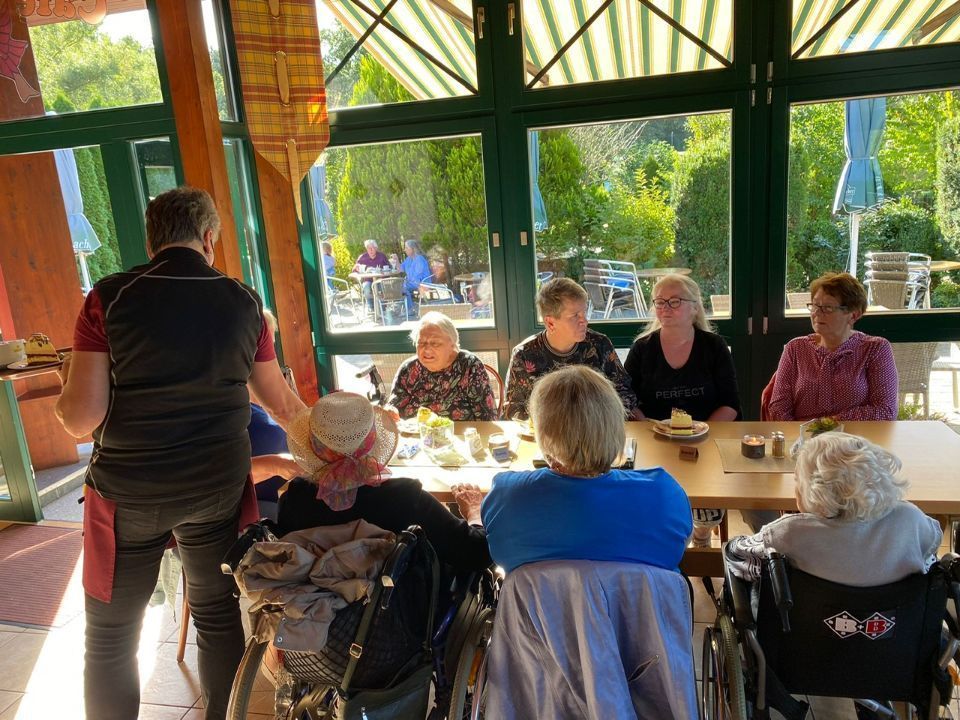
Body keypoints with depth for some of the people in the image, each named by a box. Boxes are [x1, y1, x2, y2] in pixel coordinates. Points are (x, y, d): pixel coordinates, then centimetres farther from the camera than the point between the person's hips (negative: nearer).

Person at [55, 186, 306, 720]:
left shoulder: (110, 297, -10)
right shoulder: (243, 302, -2)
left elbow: (81, 420, -13)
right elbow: (282, 402, 7)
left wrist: (69, 386, 10)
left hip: (129, 492, -2)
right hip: (218, 488, 3)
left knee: (112, 636, 16)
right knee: (218, 615, 20)